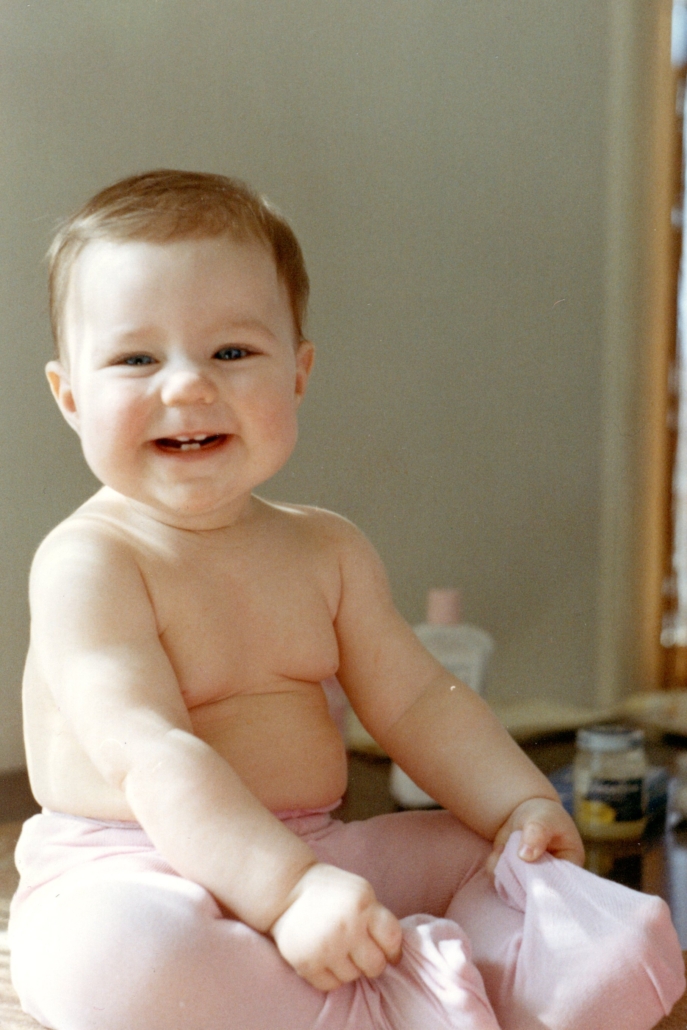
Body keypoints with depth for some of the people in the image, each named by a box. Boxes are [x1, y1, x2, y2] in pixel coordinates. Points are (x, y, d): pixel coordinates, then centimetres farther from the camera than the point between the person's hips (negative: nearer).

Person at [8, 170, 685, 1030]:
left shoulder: (327, 550, 7)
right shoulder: (87, 564, -16)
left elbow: (415, 700, 8)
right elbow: (149, 757, -27)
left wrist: (520, 805, -9)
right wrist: (289, 892, -37)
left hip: (308, 854, 7)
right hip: (131, 873, -7)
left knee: (499, 861, 2)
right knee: (112, 950, -39)